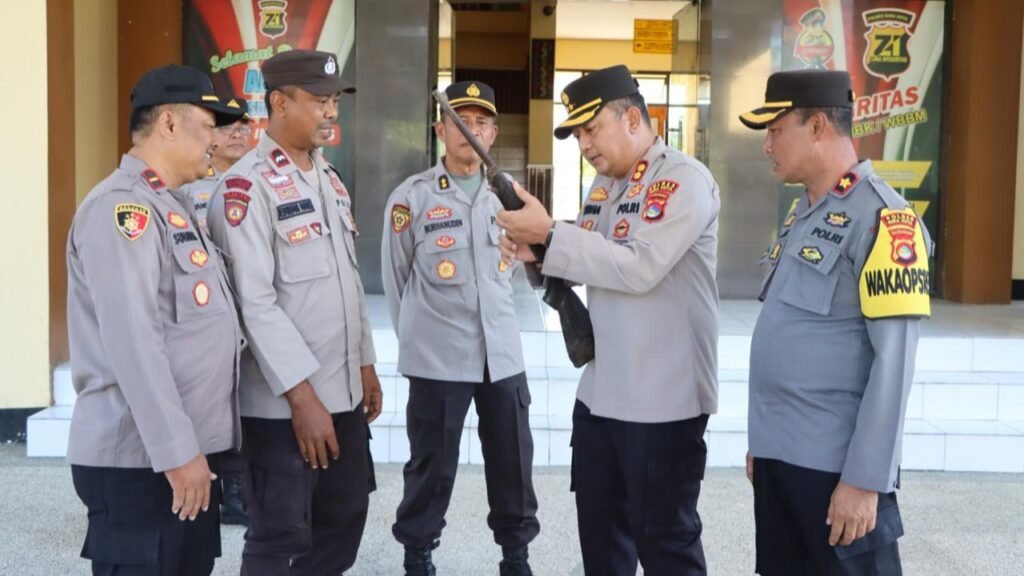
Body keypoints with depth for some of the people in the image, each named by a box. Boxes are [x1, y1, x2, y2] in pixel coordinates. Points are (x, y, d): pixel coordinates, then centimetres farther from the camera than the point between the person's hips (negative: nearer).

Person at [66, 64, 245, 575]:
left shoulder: (171, 205, 16)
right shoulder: (122, 208, -15)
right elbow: (132, 343, -23)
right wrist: (176, 451, -23)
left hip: (190, 449, 10)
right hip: (141, 459, -9)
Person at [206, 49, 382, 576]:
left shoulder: (330, 179, 13)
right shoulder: (246, 187, -13)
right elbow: (255, 302, -19)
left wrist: (365, 363, 16)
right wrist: (301, 394, -20)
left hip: (344, 392, 8)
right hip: (283, 402, -8)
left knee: (344, 519, 17)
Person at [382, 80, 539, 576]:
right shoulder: (411, 197, -6)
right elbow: (395, 279, 2)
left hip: (503, 353, 4)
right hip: (438, 358, -4)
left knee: (513, 461, 11)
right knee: (433, 463, 6)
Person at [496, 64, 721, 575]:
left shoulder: (685, 179, -14)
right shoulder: (603, 186, 13)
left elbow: (640, 268, -24)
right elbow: (588, 264, 16)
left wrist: (550, 234, -21)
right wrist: (534, 252, -5)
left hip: (663, 400, -8)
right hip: (599, 393, 8)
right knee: (599, 527, 19)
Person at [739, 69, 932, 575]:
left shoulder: (881, 218, -13)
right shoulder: (800, 215, 13)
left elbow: (893, 363, -18)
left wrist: (865, 479, -19)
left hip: (835, 463, -8)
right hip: (778, 454, 8)